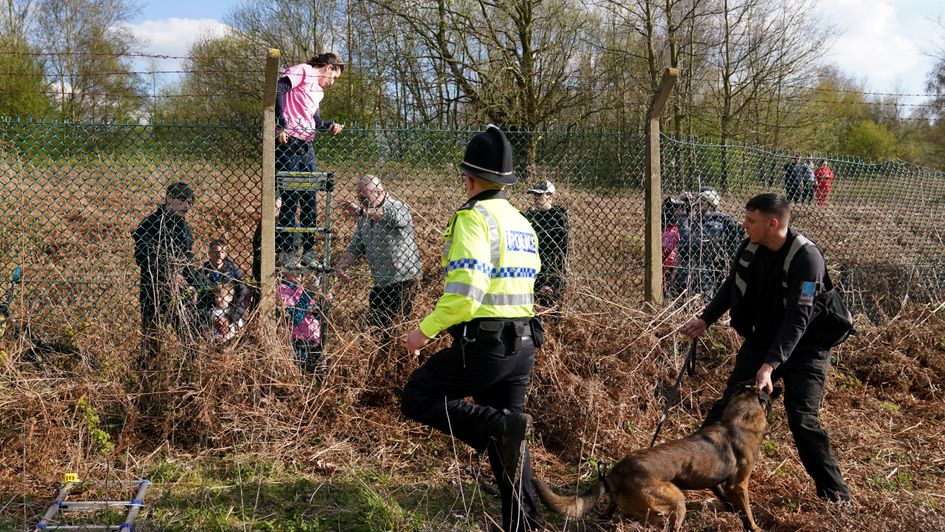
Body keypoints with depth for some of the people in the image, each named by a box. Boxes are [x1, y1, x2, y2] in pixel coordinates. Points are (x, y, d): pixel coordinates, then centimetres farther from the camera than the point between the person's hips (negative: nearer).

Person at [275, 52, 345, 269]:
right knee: (290, 198, -7)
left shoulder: (318, 90, 24)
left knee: (309, 200, 9)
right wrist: (281, 125, -22)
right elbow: (278, 90, -17)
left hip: (306, 146, 9)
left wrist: (331, 126, 1)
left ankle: (308, 251, 16)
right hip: (288, 143, -9)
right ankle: (285, 252, -1)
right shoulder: (302, 71, -2)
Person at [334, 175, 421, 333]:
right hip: (381, 283, 8)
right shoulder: (364, 217, 10)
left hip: (402, 280, -8)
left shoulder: (397, 207, -12)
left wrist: (362, 211, -40)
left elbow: (394, 217, -37)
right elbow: (356, 246, 12)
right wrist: (343, 263, -6)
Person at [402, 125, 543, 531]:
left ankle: (498, 425, -13)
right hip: (522, 343, 9)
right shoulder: (522, 222, 15)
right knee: (506, 438, 16)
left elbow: (466, 290, -22)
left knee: (417, 398, 5)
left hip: (484, 345, -9)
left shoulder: (473, 217, -13)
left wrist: (426, 330, -12)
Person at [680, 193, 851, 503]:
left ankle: (835, 493, 6)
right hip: (761, 340, 6)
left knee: (802, 420, -11)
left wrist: (770, 365, -38)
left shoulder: (806, 257, -28)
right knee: (730, 404, 6)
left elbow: (798, 318, -32)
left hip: (802, 348, -6)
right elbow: (732, 288, 9)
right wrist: (706, 320, -3)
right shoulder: (750, 248, -8)